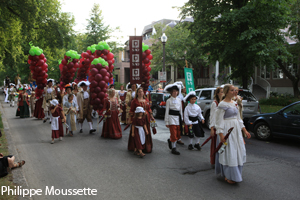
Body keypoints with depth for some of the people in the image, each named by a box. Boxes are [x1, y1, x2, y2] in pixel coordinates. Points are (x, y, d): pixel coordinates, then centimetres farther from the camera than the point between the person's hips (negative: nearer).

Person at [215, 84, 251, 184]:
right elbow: (219, 120, -15)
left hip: (236, 130, 8)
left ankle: (236, 173, 28)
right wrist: (221, 134, -21)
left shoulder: (234, 103, 12)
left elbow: (238, 118, 17)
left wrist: (244, 130, 14)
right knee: (229, 152, -3)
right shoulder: (222, 105, -12)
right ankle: (228, 176, 9)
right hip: (227, 130, -8)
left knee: (238, 151, 12)